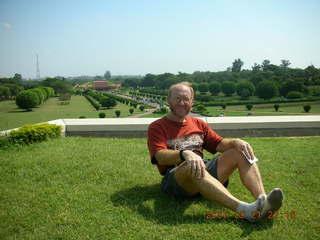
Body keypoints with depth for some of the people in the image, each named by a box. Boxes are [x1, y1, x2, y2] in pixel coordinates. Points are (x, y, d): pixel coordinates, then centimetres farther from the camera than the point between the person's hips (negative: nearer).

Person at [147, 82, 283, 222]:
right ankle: (243, 209, -50)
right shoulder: (157, 127, 5)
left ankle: (262, 199, -32)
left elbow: (219, 144, 14)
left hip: (205, 169, 6)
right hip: (175, 176, -5)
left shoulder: (199, 124, 22)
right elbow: (160, 156, -12)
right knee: (191, 167, -39)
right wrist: (185, 153, -32)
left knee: (241, 152, -10)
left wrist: (235, 142, -9)